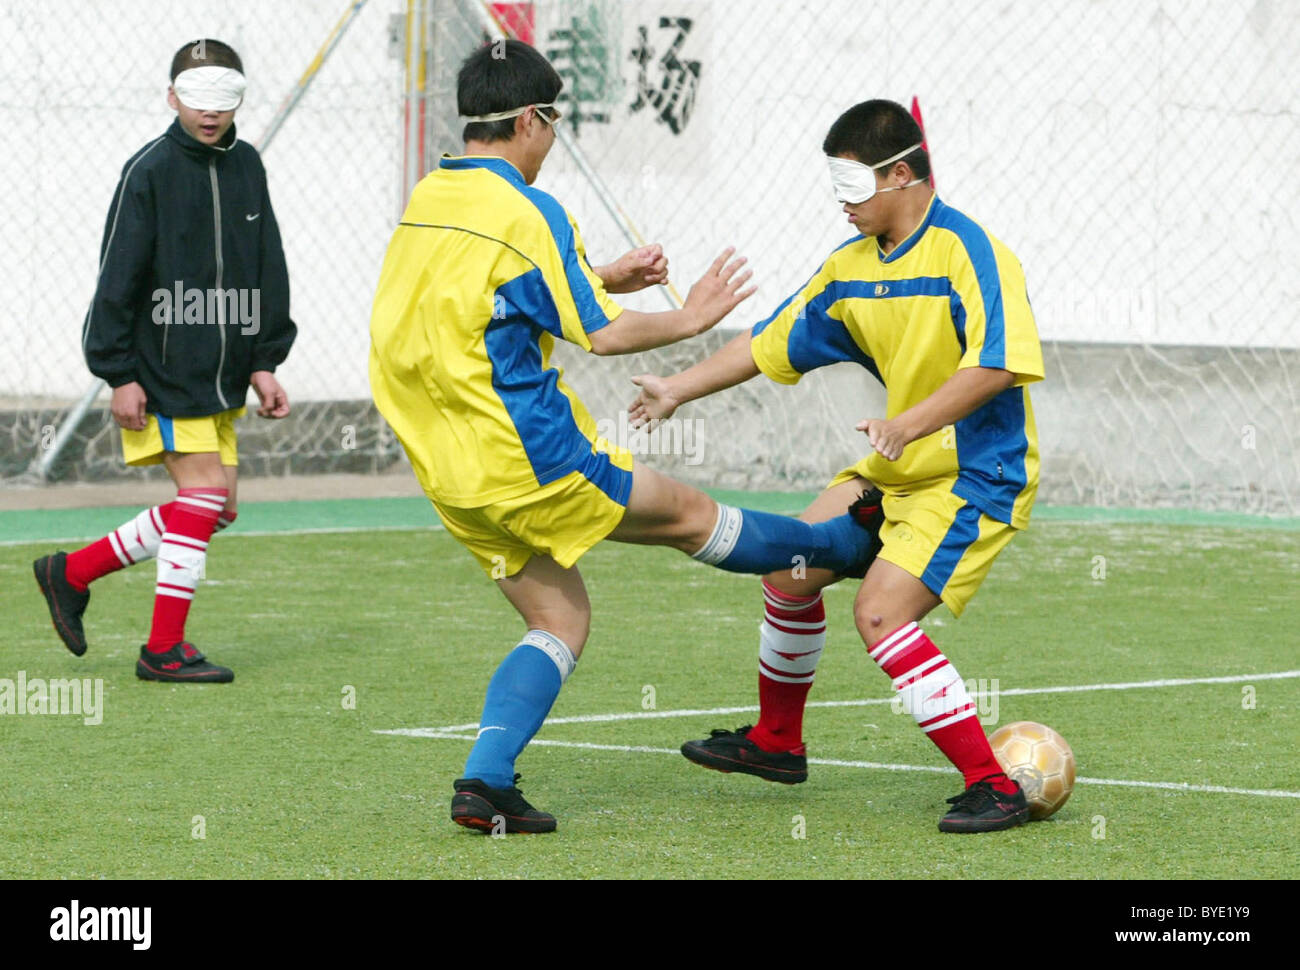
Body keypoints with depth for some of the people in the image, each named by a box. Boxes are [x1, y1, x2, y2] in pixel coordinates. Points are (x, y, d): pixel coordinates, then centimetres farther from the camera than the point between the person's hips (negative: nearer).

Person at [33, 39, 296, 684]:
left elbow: (268, 273, 14)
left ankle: (72, 573, 21)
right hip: (161, 367, -7)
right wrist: (120, 374, -13)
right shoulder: (150, 171, -10)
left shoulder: (246, 167, 9)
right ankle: (164, 649, -3)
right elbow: (118, 277, -10)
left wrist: (264, 363, 9)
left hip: (220, 375, 7)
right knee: (203, 491, -12)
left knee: (215, 507, 7)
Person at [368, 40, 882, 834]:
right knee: (687, 514, 11)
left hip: (450, 471, 8)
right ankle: (848, 547, 29)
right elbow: (600, 334, -14)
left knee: (560, 620, 12)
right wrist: (692, 318, 1)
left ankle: (485, 784, -1)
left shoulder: (427, 200, 9)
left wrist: (605, 277, 25)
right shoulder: (525, 212, -16)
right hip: (527, 458, -8)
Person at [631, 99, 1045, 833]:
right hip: (898, 468, 9)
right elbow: (774, 344, 16)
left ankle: (995, 788, -20)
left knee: (882, 612, -22)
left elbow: (999, 363, -30)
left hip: (976, 475, -9)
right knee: (792, 571, 15)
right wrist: (680, 390, 12)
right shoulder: (851, 268, 7)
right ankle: (777, 742, 37)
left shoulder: (969, 251, -19)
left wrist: (910, 423, -38)